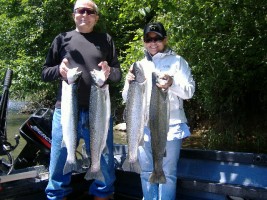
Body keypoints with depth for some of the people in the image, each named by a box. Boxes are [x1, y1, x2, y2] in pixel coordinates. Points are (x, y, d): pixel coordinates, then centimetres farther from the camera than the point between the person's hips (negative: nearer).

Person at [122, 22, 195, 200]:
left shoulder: (177, 61, 5)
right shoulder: (140, 65, 15)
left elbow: (189, 91, -5)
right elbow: (128, 98, 12)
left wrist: (173, 83, -26)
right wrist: (129, 82, -10)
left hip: (171, 125, -4)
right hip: (144, 125, 4)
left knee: (168, 172, 0)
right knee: (146, 171, 10)